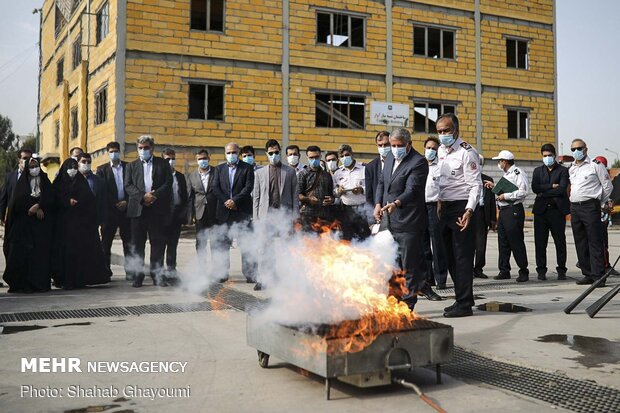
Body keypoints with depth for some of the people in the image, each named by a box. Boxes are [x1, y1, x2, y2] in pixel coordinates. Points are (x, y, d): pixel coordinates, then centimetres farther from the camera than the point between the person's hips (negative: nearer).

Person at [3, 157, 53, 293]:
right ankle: (23, 284, -8)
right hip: (24, 224, -1)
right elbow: (17, 202, -3)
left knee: (42, 252, -6)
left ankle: (40, 283, -4)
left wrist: (37, 206, -14)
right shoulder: (21, 183, 8)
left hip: (42, 225, 1)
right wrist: (36, 209, -10)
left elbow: (50, 200, 1)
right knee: (23, 252, -10)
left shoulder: (45, 183, 13)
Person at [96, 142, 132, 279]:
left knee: (128, 242, 1)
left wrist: (127, 202, -6)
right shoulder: (102, 169, 7)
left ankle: (130, 271, 5)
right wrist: (115, 204, -9)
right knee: (106, 242, 0)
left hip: (126, 209, 1)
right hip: (109, 210, -1)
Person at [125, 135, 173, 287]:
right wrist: (143, 196, -12)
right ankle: (138, 275, 9)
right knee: (137, 243, 2)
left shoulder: (163, 164, 12)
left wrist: (155, 195, -13)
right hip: (138, 209, 1)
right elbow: (128, 186, 3)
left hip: (157, 208, -1)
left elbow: (168, 183, 1)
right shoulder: (132, 166, 16)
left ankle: (157, 274, 7)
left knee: (158, 242, 0)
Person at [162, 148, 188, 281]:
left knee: (173, 244, 6)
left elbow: (185, 197, 13)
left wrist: (183, 213, 3)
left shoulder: (180, 177, 14)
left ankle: (171, 270, 12)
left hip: (176, 215, 4)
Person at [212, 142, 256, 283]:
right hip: (224, 212, 3)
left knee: (246, 245, -2)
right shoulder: (219, 168, 13)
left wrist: (235, 201, -15)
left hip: (243, 212, -3)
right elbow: (215, 188, 4)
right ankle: (223, 273, 12)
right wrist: (226, 201, -10)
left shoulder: (247, 168, 4)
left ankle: (250, 273, 2)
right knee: (223, 244, 5)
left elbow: (248, 187, -6)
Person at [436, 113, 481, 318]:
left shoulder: (466, 152, -12)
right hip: (445, 207, 8)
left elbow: (476, 184, -16)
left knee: (462, 256, -6)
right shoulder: (441, 150, 12)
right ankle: (461, 298, 23)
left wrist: (469, 211, -26)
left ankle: (464, 304, 0)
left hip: (462, 208, -8)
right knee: (451, 256, 12)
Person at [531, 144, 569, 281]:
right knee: (540, 242, 1)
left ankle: (561, 270, 11)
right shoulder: (538, 171, 14)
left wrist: (543, 193, -7)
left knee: (560, 241, 2)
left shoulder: (563, 170, 5)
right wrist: (551, 186, -10)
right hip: (541, 210, 2)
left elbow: (562, 189, -10)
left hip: (557, 209, -2)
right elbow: (534, 188, -2)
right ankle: (541, 270, 8)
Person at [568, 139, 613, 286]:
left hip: (590, 207, -6)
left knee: (595, 243, -8)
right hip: (574, 208, 7)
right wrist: (573, 201, 14)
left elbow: (607, 186, 2)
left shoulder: (595, 165, -1)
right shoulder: (571, 169, 16)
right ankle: (588, 274, 15)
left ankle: (598, 276, -7)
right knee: (581, 244, 8)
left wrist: (602, 204, 7)